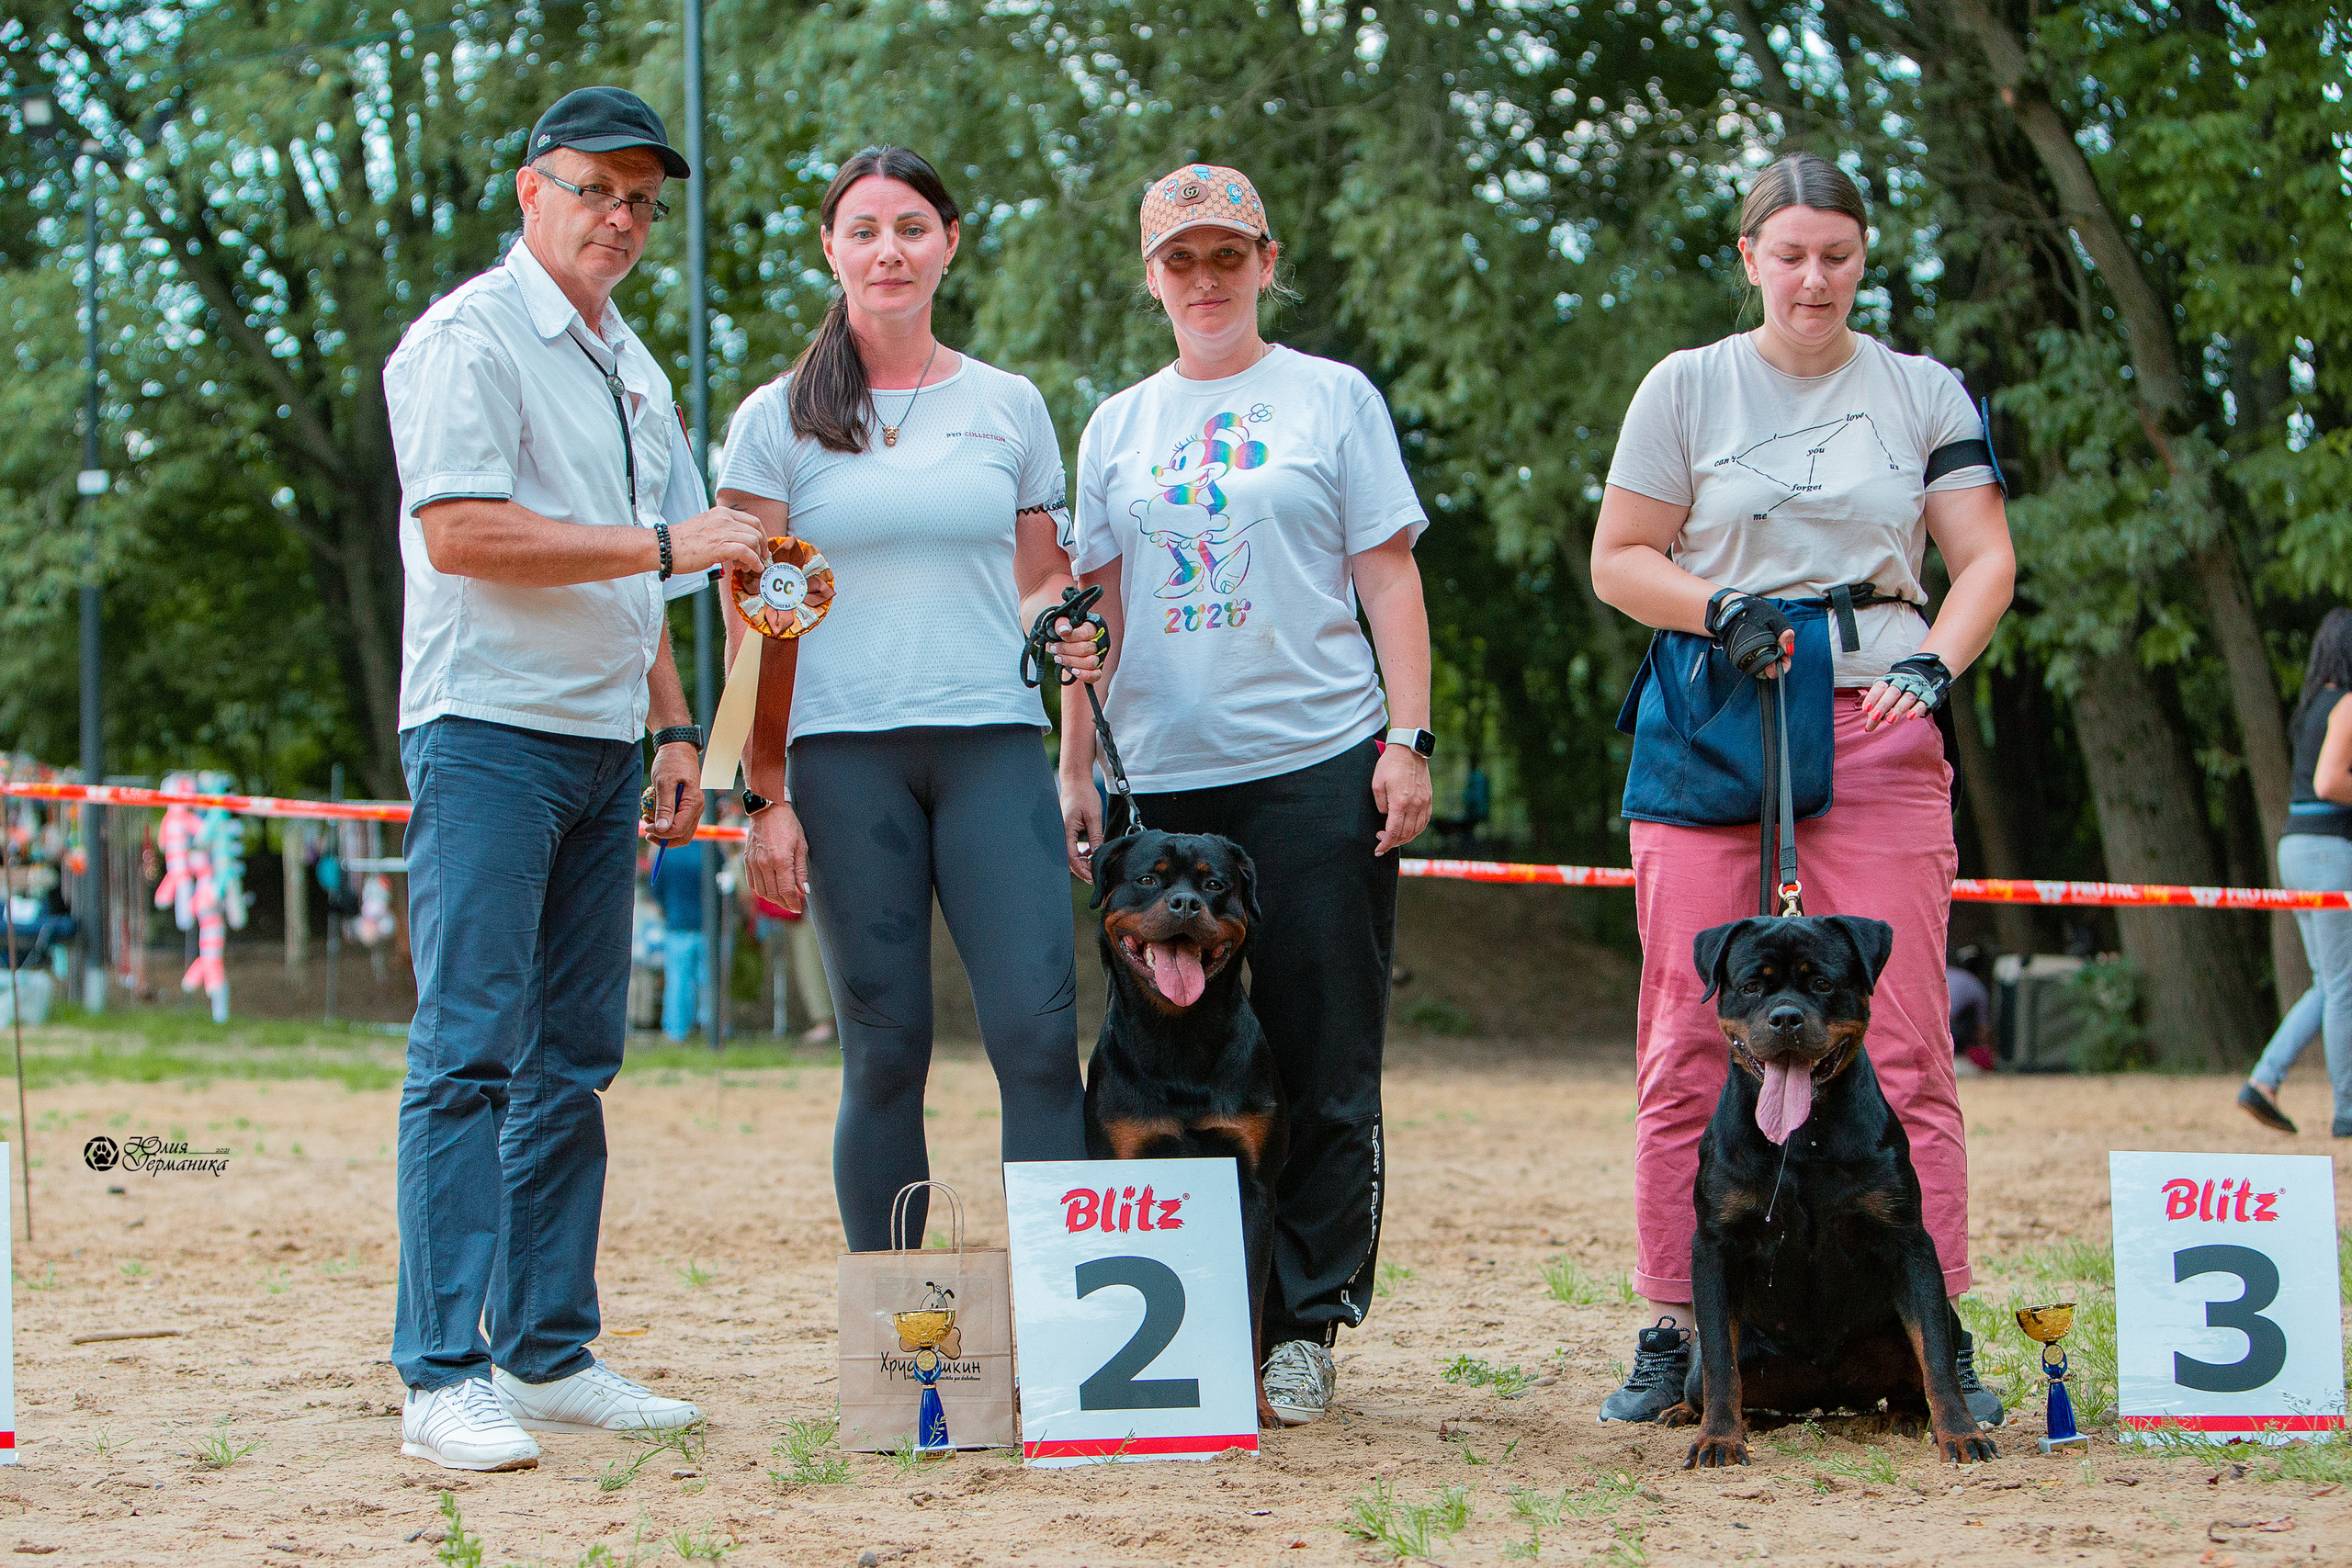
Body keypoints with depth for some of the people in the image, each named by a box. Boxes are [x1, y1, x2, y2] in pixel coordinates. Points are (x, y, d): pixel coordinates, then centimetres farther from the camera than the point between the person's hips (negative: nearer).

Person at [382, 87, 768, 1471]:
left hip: (603, 743, 8)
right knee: (469, 1054, -11)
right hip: (489, 732, -8)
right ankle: (443, 1377, -12)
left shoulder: (632, 366, 20)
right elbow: (460, 532, -18)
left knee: (572, 1058, 8)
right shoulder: (467, 340, -6)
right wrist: (664, 543, -19)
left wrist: (674, 728, 17)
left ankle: (549, 1354, 13)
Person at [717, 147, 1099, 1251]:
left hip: (993, 746, 1)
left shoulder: (1008, 407, 13)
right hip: (843, 754, -1)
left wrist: (1068, 625, -5)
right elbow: (756, 623, 5)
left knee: (1037, 1032, -11)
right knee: (885, 1050, -1)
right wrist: (765, 796, -3)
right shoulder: (778, 421, 7)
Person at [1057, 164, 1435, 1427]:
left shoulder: (1332, 399, 7)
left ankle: (1309, 1322, 1)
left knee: (1324, 1062, -4)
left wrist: (1409, 739, -5)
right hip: (1164, 777, 3)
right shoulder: (1118, 426, 16)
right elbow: (1097, 612, 18)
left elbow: (1388, 576, 4)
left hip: (1317, 768, -3)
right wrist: (1073, 766, 11)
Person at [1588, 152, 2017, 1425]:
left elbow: (1985, 560, 8)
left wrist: (1933, 663, -10)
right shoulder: (1688, 388, 9)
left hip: (1877, 737, 0)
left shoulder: (1922, 392, 11)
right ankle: (1674, 1329, 3)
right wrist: (1718, 611, -9)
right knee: (1690, 1046, -2)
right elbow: (1619, 559, 9)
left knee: (1902, 1050, -5)